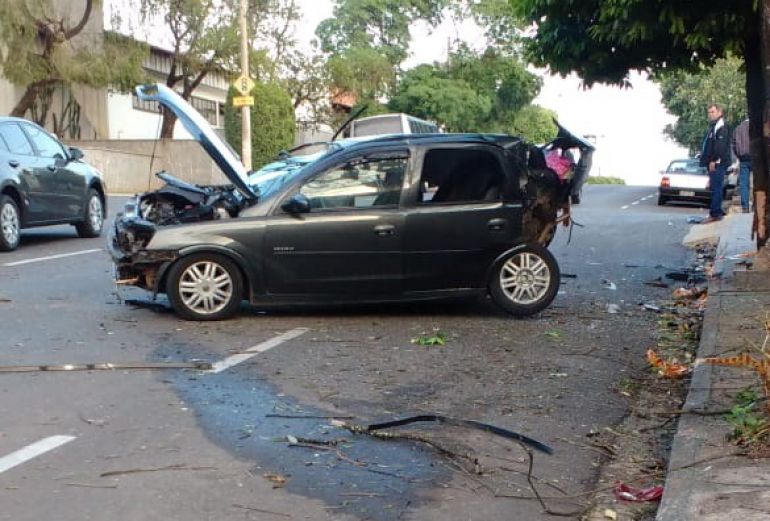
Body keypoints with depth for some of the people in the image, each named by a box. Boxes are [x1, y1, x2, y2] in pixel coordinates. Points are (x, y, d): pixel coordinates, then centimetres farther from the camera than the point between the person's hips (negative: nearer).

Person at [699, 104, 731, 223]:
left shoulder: (721, 127, -10)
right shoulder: (712, 127, 22)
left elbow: (721, 146, -20)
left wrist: (714, 160, -22)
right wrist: (707, 160, 18)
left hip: (718, 163, -10)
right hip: (713, 163, 10)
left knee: (716, 188, -11)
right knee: (715, 188, 11)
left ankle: (715, 214, -13)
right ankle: (718, 212, 16)